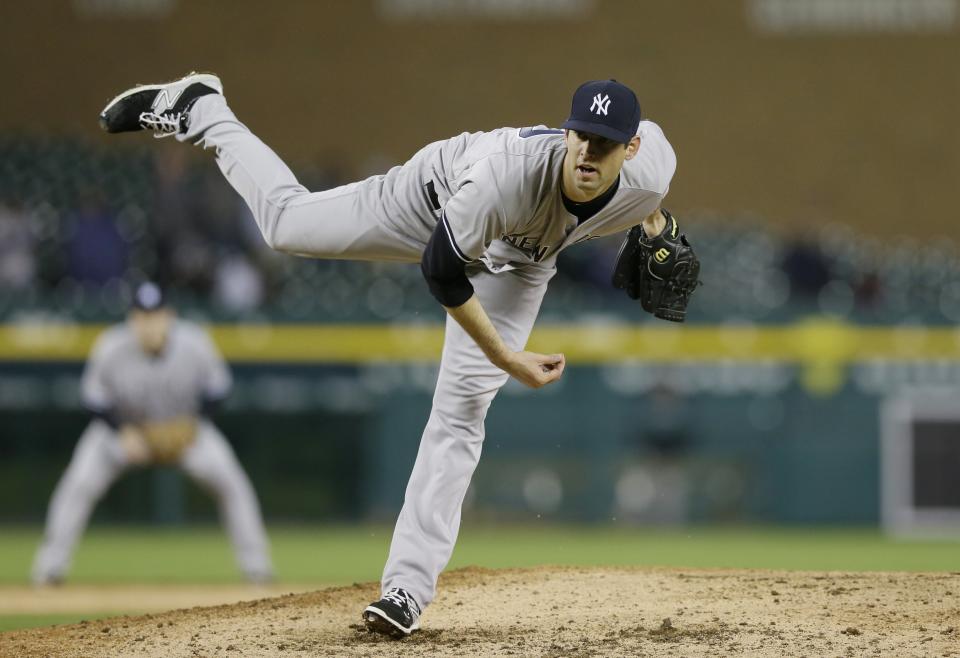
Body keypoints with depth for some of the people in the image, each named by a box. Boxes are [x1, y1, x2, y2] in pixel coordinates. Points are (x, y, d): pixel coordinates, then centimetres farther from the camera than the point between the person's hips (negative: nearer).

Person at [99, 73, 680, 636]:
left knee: (461, 410, -7)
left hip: (517, 264, 3)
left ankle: (409, 587, -5)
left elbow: (649, 130, -6)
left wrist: (654, 217, 10)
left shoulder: (649, 174, -35)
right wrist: (505, 357, -28)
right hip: (438, 199, -2)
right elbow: (441, 270, -31)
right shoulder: (505, 170, -47)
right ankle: (201, 111, 35)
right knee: (286, 220, 11)